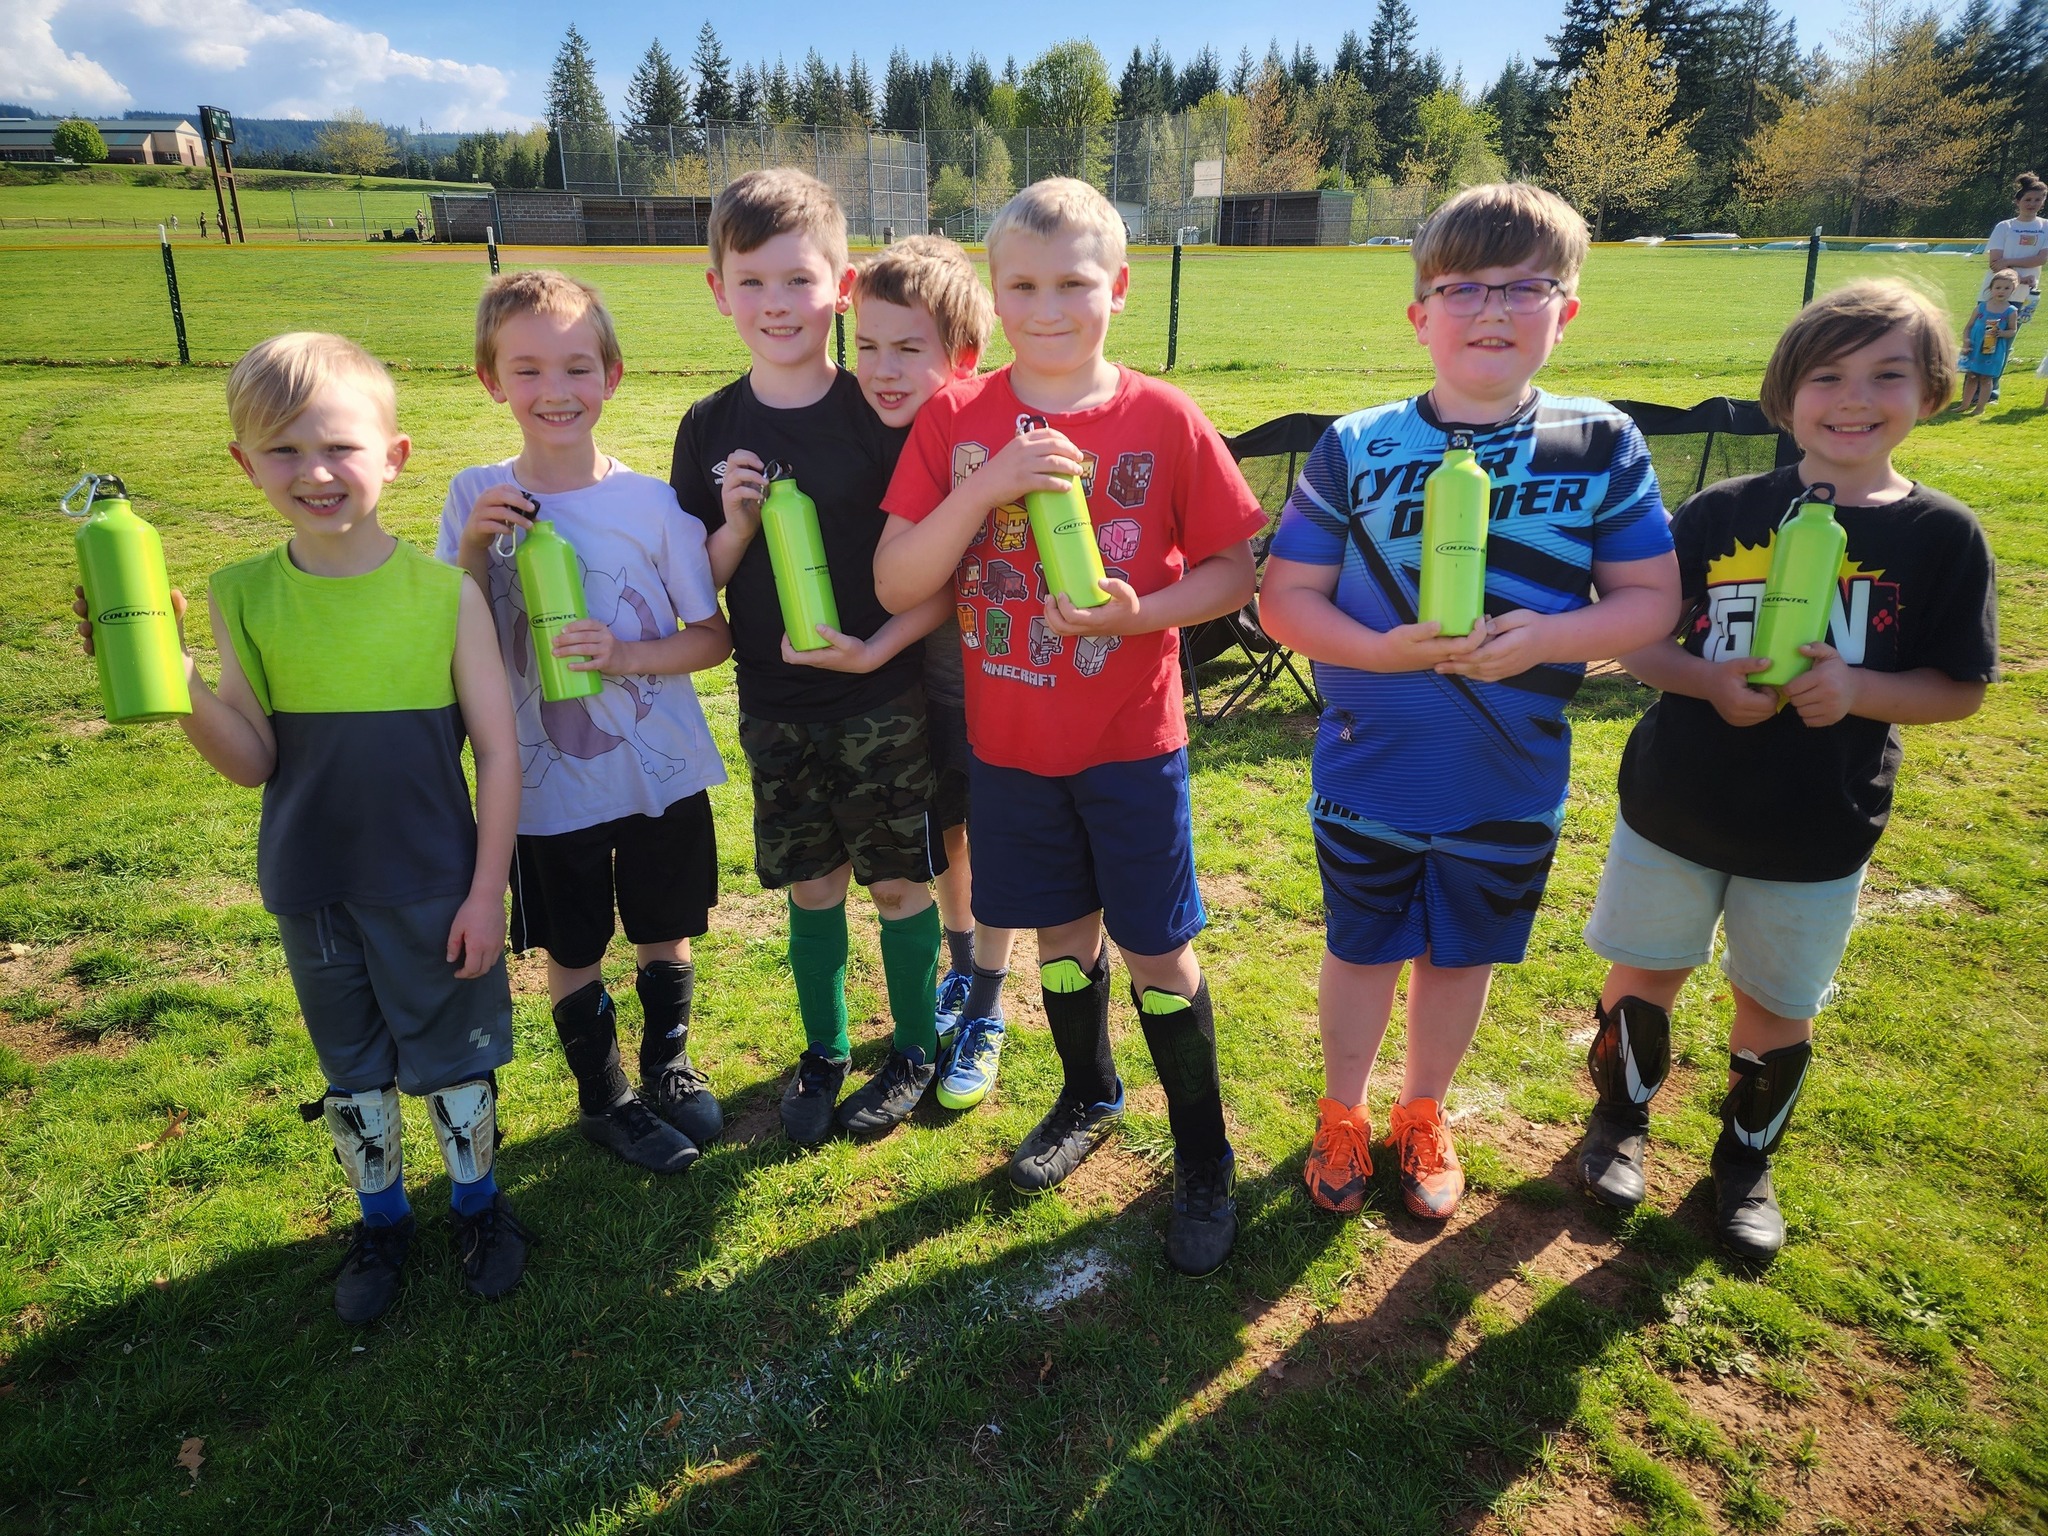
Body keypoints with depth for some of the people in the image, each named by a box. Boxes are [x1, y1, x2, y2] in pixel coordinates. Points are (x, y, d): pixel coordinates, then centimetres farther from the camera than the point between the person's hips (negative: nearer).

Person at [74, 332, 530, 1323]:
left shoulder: (446, 592, -14)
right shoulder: (243, 597, -6)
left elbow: (499, 754, -9)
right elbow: (254, 763, -4)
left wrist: (487, 892, -9)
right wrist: (175, 683, -21)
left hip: (435, 888, -2)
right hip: (312, 893, 3)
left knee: (453, 1061, 14)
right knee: (351, 1073, 20)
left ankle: (477, 1203, 40)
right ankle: (381, 1220, 43)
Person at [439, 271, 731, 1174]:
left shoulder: (650, 503, -10)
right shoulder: (478, 501, -5)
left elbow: (714, 636, -4)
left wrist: (626, 654, -22)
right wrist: (473, 551, -19)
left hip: (662, 771, 0)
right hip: (549, 784, 1)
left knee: (664, 937, 16)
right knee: (573, 955, 14)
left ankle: (668, 1065, 43)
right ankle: (604, 1100, 37)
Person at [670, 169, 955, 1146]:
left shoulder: (882, 415, -9)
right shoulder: (710, 430, 0)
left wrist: (878, 649, -19)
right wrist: (735, 528, -14)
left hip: (884, 699, -3)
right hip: (774, 706, 3)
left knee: (898, 880, 9)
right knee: (810, 884, 14)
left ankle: (915, 1049, 30)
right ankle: (822, 1052, 34)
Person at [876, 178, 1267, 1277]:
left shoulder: (1163, 420, -8)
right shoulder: (955, 421, -4)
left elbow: (1235, 567, -3)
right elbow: (894, 585, -10)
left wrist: (1141, 614, -20)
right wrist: (984, 486, -23)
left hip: (1132, 738, -2)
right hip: (1008, 741, 2)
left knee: (1157, 949, 6)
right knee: (1063, 931, 18)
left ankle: (1204, 1160, 27)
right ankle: (1089, 1101, 44)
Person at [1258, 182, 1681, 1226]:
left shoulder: (1602, 446, -6)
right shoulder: (1355, 449, -8)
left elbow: (1651, 599, -4)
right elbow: (1285, 600, -7)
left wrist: (1545, 638, -23)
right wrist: (1382, 650, -25)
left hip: (1513, 786, 1)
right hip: (1367, 777, -1)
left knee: (1462, 955, 19)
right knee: (1361, 951, 16)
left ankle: (1422, 1115, 45)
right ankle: (1341, 1116, 42)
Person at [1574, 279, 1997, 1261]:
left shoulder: (1942, 537, -5)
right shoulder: (1720, 514, -5)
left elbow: (1959, 689, -3)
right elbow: (1633, 639, -2)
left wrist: (1857, 687, -22)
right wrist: (1707, 679, -21)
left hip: (1817, 830, 0)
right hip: (1676, 805, 0)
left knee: (1778, 1006, 14)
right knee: (1645, 971, 14)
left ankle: (1746, 1161, 40)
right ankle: (1619, 1120, 40)